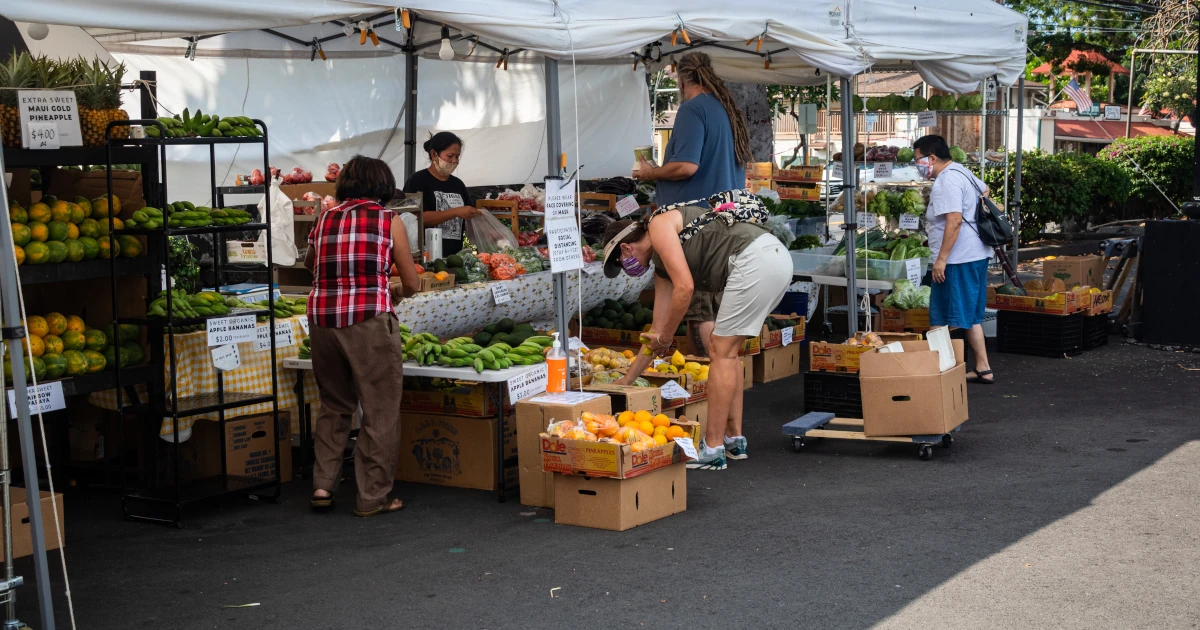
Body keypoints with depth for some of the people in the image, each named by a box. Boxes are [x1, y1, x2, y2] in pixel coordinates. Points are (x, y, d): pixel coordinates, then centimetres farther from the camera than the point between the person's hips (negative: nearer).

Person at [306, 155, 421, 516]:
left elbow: (310, 267, 25)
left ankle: (323, 483, 16)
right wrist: (395, 292, 28)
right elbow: (412, 284, 7)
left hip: (323, 320, 4)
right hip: (369, 320, -4)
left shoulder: (324, 220, 11)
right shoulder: (388, 221, 2)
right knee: (379, 412, 7)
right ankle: (372, 497, 10)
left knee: (334, 406, 21)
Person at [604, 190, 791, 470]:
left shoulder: (659, 224, 2)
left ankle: (712, 450, -1)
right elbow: (657, 329, 30)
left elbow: (685, 287, -10)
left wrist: (666, 337, 3)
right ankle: (734, 438, 23)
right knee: (727, 352, 17)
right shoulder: (661, 266, 27)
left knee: (720, 352, -4)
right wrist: (627, 380, 35)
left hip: (755, 258, -10)